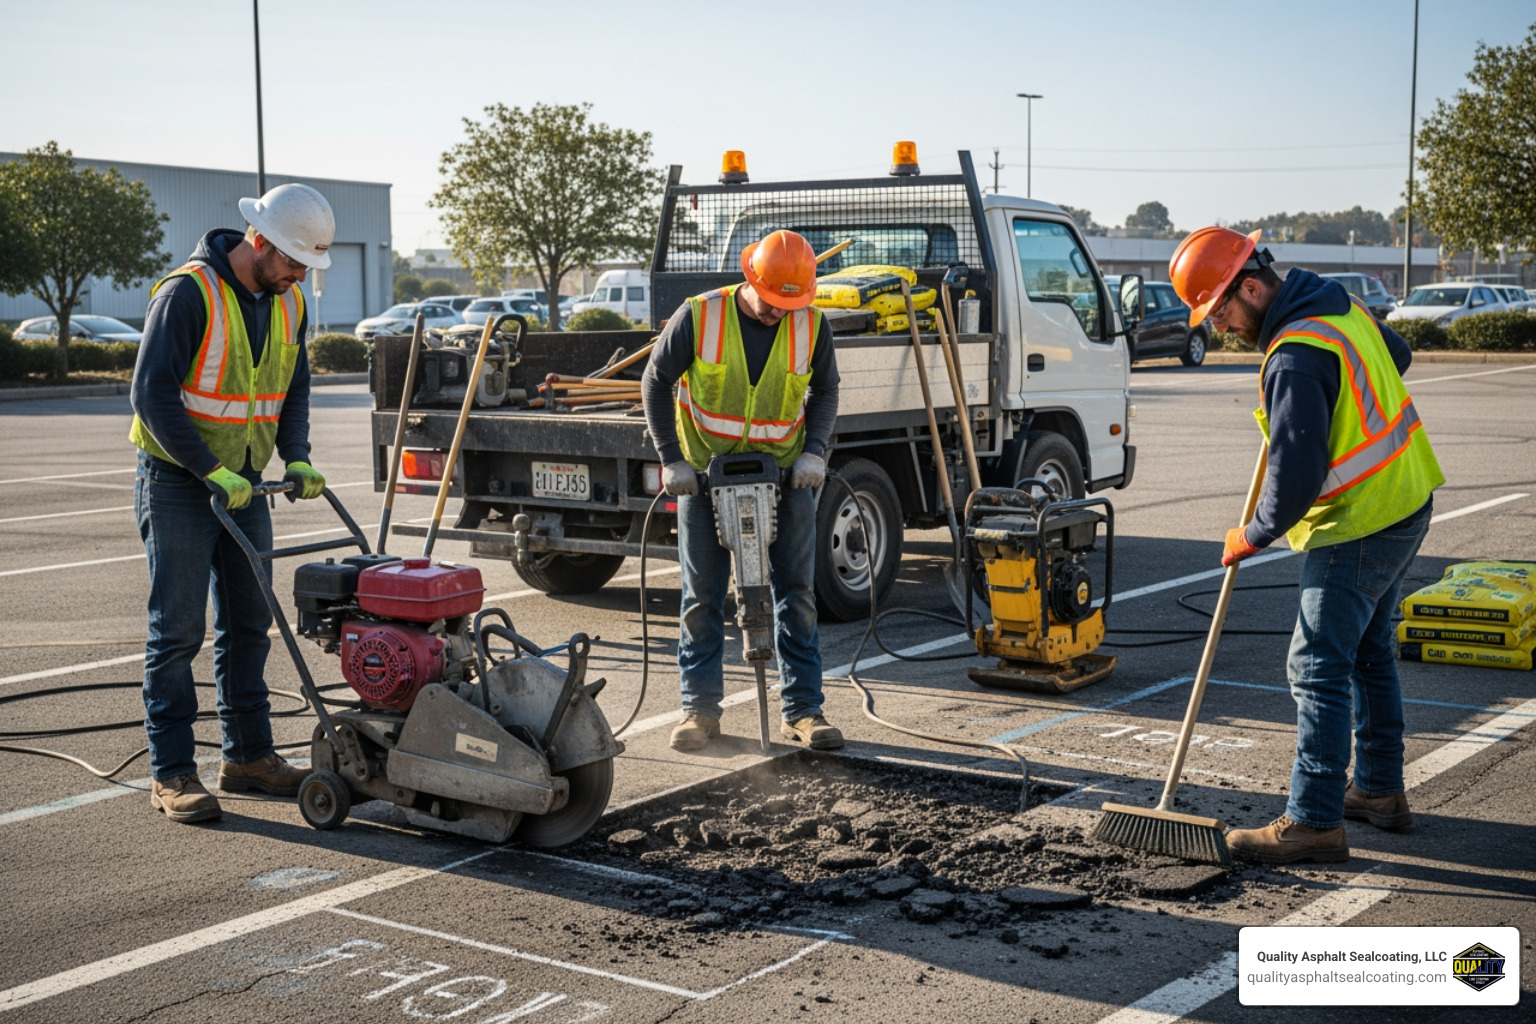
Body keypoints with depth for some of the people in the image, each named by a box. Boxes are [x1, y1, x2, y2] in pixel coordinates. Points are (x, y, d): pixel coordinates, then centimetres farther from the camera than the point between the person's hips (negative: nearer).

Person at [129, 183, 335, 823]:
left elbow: (293, 390, 14)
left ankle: (249, 755, 20)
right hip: (178, 482, -7)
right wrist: (211, 472, -23)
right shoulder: (187, 294, -18)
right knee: (177, 630, -5)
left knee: (248, 622, 10)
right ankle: (171, 775, 1)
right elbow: (152, 394, -21)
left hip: (244, 482, 7)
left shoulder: (287, 304, 5)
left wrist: (297, 459, -2)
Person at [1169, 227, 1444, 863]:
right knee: (1367, 650, 20)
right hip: (1406, 501, 10)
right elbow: (1398, 356, 26)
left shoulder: (1294, 360, -25)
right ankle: (1379, 790, 32)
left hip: (1358, 527, -10)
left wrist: (1253, 536, -10)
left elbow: (1297, 473, -26)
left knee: (1319, 667, -7)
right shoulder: (1339, 306, 6)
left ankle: (1315, 822, -5)